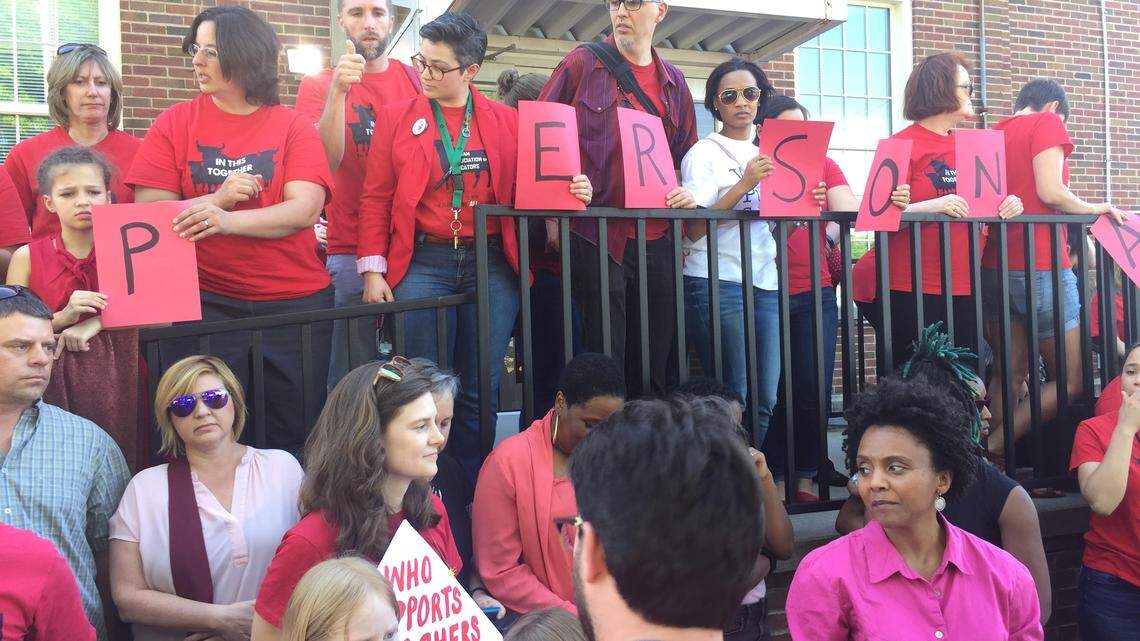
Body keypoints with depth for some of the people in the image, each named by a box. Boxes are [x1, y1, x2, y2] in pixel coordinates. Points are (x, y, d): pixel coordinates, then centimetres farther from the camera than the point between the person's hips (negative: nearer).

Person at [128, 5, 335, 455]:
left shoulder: (293, 127, 2)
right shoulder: (175, 123, 5)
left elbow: (304, 210, -12)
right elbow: (148, 212, -1)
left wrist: (228, 220, -27)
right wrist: (218, 197, -16)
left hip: (295, 301, 0)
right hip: (204, 302, 1)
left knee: (296, 436, 6)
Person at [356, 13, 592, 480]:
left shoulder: (507, 121, 8)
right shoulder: (396, 118, 7)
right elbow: (376, 199, 5)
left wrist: (570, 192, -9)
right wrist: (373, 271, -3)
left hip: (492, 266, 1)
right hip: (421, 264, -1)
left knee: (480, 391, 6)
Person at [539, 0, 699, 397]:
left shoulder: (675, 83, 16)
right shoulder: (582, 64, 3)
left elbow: (688, 157, 23)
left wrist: (688, 194, 2)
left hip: (657, 243, 4)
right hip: (597, 240, -4)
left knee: (655, 372, 9)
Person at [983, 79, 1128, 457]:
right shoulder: (1047, 123, -2)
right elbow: (1050, 191, -13)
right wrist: (1094, 209, 2)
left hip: (994, 266, 7)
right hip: (1039, 266, -7)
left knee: (1009, 372, 9)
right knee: (1070, 383, 0)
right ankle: (990, 451, -12)